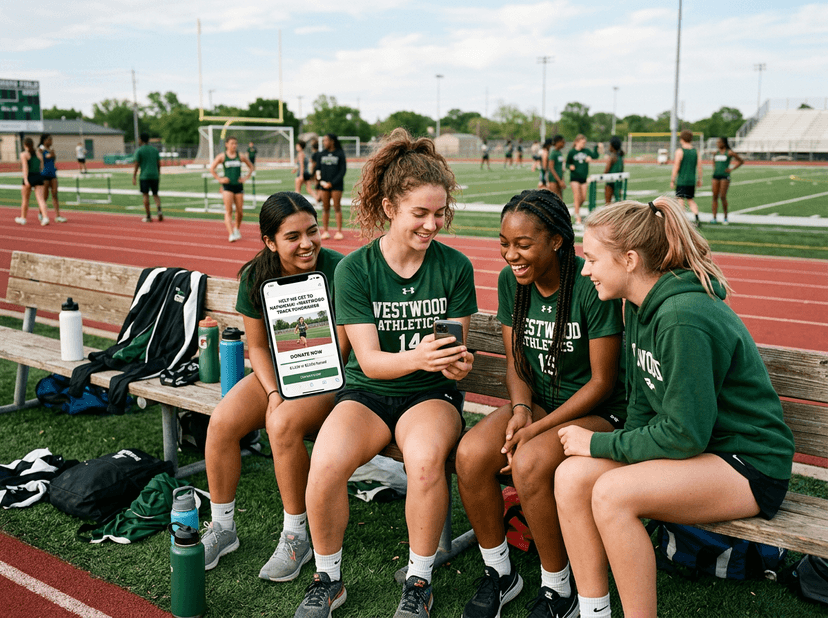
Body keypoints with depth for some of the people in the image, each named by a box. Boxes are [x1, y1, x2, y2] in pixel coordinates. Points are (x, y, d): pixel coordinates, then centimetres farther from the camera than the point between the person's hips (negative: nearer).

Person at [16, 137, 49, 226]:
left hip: (29, 177, -3)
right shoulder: (37, 153, 12)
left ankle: (23, 218, 24)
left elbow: (25, 168, -13)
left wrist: (26, 180, -20)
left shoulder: (24, 154, -2)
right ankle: (45, 217, -23)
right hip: (38, 177, 4)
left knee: (25, 199, 12)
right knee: (41, 199, -6)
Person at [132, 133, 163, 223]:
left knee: (146, 195, 1)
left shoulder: (139, 151, -2)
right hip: (154, 175, 4)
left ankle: (148, 216, 0)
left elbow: (136, 165, -6)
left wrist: (134, 177, -3)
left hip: (144, 176, -4)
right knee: (155, 194, 12)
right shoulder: (154, 150, 10)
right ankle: (159, 209, -13)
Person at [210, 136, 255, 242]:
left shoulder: (241, 156, 5)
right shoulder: (222, 156, -1)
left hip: (239, 185, 3)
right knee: (228, 210, -12)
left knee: (240, 211, 7)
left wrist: (246, 178, 6)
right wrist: (219, 179, -4)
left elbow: (251, 167, 16)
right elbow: (212, 168, 4)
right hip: (227, 186, -3)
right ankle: (231, 234, -16)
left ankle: (236, 229, 32)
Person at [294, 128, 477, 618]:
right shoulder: (355, 269, -7)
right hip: (368, 391, 0)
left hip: (431, 394, 0)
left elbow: (453, 349, 1)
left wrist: (456, 364, -25)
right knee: (326, 465, -28)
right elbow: (369, 360, -11)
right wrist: (416, 357, -32)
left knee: (427, 459, -34)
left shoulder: (455, 266, -3)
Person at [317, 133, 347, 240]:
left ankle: (339, 232, 0)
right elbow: (318, 168, 13)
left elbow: (343, 170, -4)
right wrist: (321, 181, -5)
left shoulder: (340, 154, -1)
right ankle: (325, 231, 8)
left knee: (337, 208, -3)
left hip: (336, 185, -3)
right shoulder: (321, 154, 10)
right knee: (325, 208, 4)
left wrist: (332, 183, -10)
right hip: (324, 185, 3)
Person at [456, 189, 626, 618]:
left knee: (529, 463, -33)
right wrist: (520, 410, -13)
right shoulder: (510, 281, -1)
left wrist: (535, 430, -20)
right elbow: (516, 361, 7)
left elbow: (602, 382, -16)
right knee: (471, 454, -22)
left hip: (597, 412, -5)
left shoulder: (592, 286, -20)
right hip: (538, 401, 6)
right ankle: (498, 573, 2)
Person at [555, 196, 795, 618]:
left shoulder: (683, 318, -25)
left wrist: (600, 444, -15)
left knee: (612, 493, -28)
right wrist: (623, 447, -4)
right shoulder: (641, 306, 4)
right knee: (571, 476, -12)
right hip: (686, 442, 8)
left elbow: (685, 434, -24)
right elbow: (642, 401, 13)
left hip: (748, 465, -8)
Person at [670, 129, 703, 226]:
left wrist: (672, 180, -5)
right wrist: (699, 180, 16)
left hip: (681, 181, -5)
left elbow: (676, 167, -10)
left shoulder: (679, 151, -8)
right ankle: (697, 218, -1)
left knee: (680, 200, -1)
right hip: (692, 181, 5)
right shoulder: (696, 151, 7)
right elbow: (699, 167, 8)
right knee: (691, 200, 14)